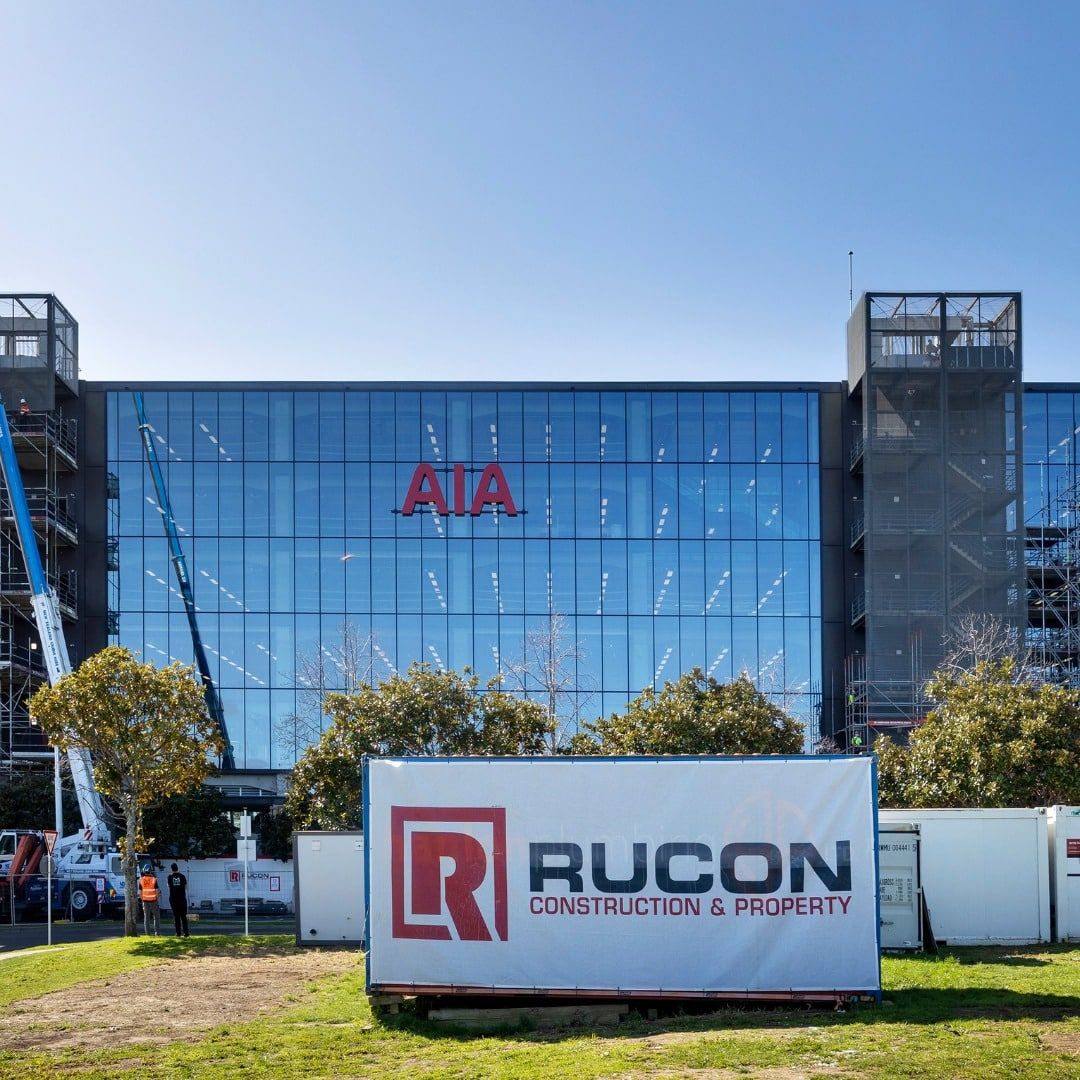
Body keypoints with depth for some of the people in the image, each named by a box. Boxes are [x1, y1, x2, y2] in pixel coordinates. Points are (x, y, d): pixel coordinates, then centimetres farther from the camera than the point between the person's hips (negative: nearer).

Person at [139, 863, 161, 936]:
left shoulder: (141, 880, -5)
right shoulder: (154, 880, -11)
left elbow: (140, 892, -2)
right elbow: (157, 891, -10)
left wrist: (142, 899, 12)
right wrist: (158, 900, 3)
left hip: (145, 901, 2)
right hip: (153, 900, -2)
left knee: (146, 917, 8)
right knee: (156, 917, 9)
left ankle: (147, 933, 5)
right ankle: (157, 932, 5)